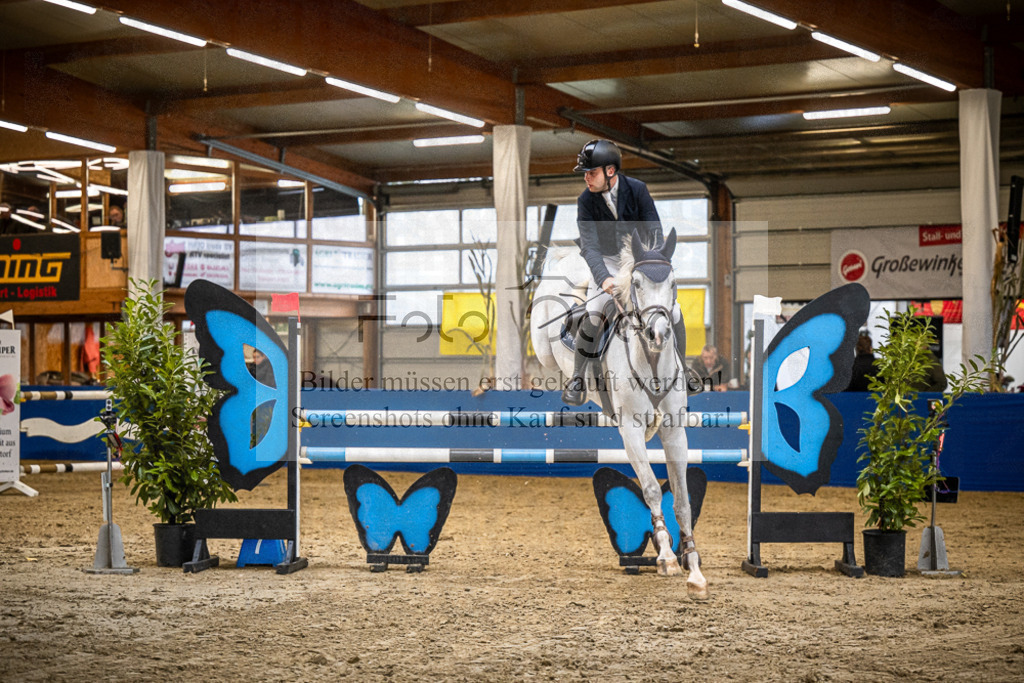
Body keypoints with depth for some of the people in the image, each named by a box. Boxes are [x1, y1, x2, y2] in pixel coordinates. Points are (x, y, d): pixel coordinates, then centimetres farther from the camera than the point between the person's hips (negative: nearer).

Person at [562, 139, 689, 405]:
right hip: (607, 261, -1)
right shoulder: (586, 201, -16)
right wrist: (604, 278, -42)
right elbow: (589, 246, -24)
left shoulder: (637, 189, -15)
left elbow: (655, 231, -17)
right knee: (592, 315, -22)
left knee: (673, 312, -10)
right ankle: (577, 378, -5)